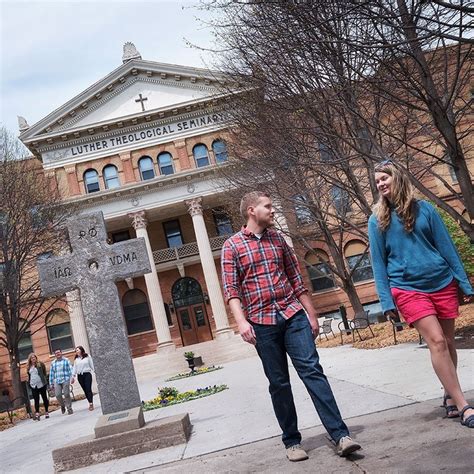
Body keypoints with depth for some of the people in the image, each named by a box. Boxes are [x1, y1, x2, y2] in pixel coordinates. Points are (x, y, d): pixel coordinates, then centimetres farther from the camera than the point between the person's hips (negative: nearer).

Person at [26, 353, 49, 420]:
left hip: (41, 384, -3)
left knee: (44, 398, 8)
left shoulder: (40, 364, -3)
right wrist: (29, 383, 10)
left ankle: (46, 412, 16)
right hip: (33, 386, 3)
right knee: (36, 400, -2)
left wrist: (46, 381, -7)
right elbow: (29, 376, 18)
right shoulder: (29, 367, 8)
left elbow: (45, 373, -2)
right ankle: (37, 413, -6)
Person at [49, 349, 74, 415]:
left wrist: (72, 377, -16)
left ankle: (69, 409, 7)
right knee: (58, 395, -8)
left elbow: (70, 369, -3)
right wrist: (51, 383, 12)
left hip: (65, 380, -3)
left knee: (66, 394, -5)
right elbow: (51, 373, 15)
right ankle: (62, 405, 20)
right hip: (57, 381, 3)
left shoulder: (66, 360, 5)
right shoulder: (53, 363, 14)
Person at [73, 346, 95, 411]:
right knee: (85, 390, 4)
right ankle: (91, 403, 10)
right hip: (80, 376, 4)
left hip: (87, 374, -4)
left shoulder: (87, 356, 3)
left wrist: (92, 371, -3)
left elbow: (91, 365, 4)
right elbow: (74, 368, 12)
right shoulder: (76, 359, 13)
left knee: (88, 389, -11)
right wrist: (73, 375, 6)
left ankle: (91, 404, -13)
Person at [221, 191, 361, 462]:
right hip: (262, 322, -2)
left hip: (293, 315, 2)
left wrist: (312, 314, 14)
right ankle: (292, 441, 16)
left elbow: (296, 279, 15)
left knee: (312, 370, -7)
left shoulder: (278, 239, 13)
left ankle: (341, 435, -8)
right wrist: (241, 321, -19)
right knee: (279, 383, 5)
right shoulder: (232, 246, 1)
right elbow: (231, 289, -6)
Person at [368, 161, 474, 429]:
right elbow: (379, 263, 2)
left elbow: (446, 246, 6)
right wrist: (387, 302, -4)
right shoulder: (378, 220, 2)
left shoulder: (424, 209, 4)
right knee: (437, 341, -13)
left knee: (448, 342, 9)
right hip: (408, 289, -2)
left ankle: (450, 397, 27)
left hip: (443, 283, 2)